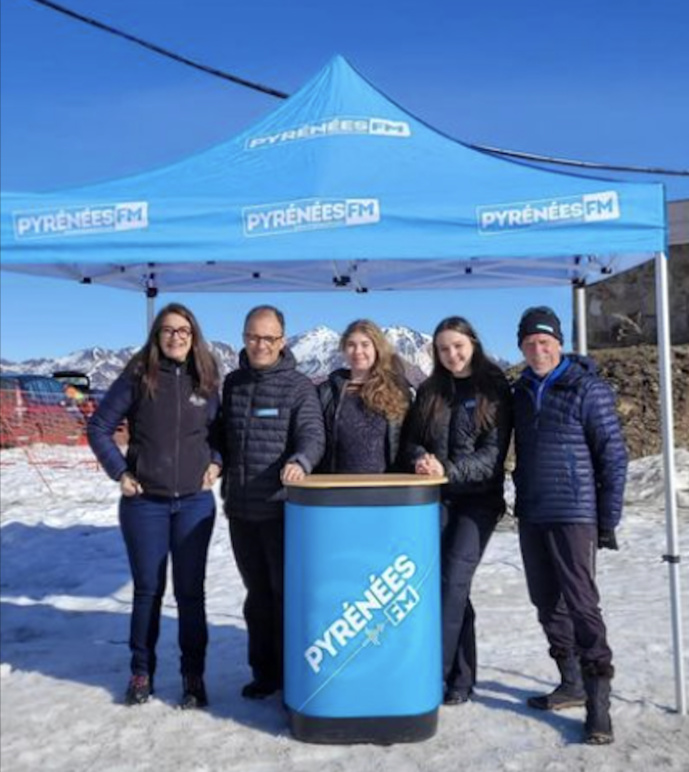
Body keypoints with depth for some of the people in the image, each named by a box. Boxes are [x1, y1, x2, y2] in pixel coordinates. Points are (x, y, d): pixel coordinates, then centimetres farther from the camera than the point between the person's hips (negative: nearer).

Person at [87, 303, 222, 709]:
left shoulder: (206, 381, 3)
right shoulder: (137, 378, -4)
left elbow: (221, 429, 16)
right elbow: (99, 427, 1)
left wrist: (215, 462, 1)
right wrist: (120, 472, -5)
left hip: (195, 502, 1)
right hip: (145, 502, -1)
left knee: (190, 591, 7)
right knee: (148, 589, 9)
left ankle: (193, 675, 19)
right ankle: (142, 672, 25)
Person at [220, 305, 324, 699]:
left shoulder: (299, 386, -6)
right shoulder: (233, 383, 10)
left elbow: (313, 436, -17)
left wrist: (300, 462, -37)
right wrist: (218, 465, 7)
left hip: (283, 508, -5)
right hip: (241, 509, 5)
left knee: (287, 592, 4)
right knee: (257, 593, 16)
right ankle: (264, 671, 29)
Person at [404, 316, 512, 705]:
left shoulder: (495, 390, -1)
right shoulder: (430, 392, 12)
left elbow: (494, 452, -8)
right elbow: (412, 439, 11)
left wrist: (449, 469, -19)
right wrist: (421, 458, -11)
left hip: (478, 499, -4)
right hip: (435, 498, 4)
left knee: (453, 579, -12)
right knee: (446, 584, 4)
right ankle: (463, 675, 17)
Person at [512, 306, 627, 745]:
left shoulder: (588, 388, -7)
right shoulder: (521, 392, 10)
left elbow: (613, 457, -7)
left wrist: (609, 521, -9)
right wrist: (519, 500, 16)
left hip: (574, 515, -6)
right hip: (531, 516, 6)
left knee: (581, 606, -7)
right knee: (547, 604, 12)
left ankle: (599, 705, 1)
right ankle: (572, 684, 27)